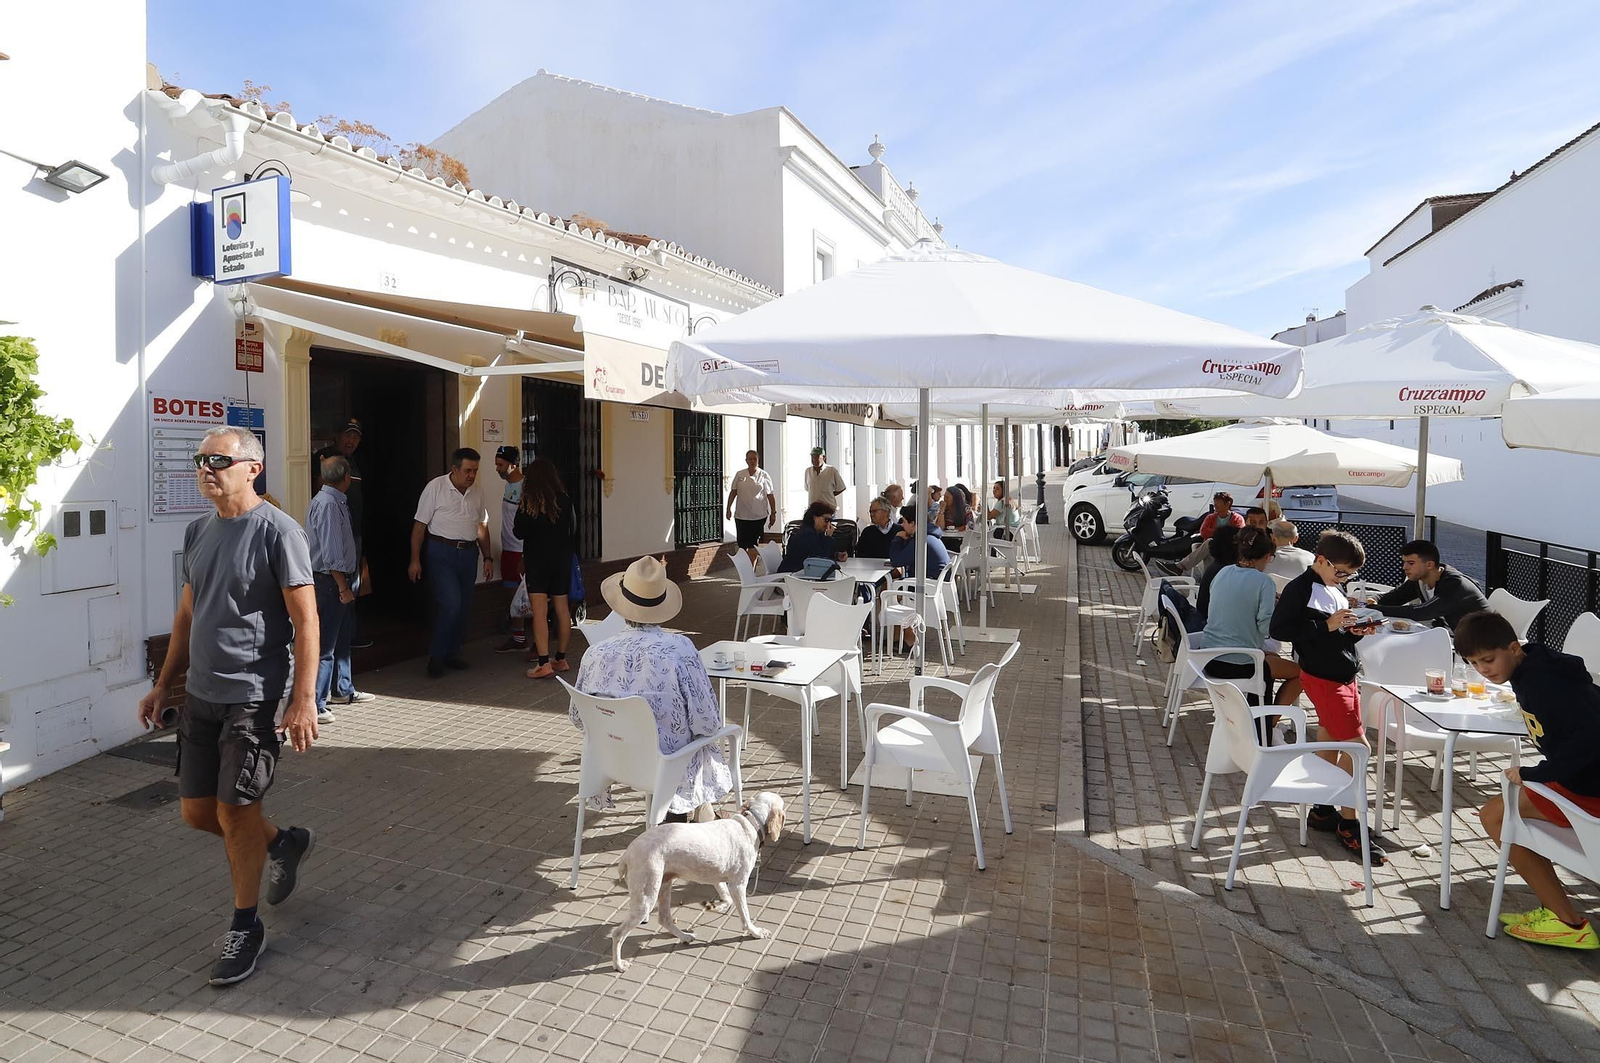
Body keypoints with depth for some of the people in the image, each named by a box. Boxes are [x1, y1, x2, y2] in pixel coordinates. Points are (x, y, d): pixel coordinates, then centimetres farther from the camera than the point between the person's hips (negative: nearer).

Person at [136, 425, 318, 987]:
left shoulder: (277, 530, -13)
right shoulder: (197, 533, 10)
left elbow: (305, 620, -15)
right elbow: (187, 615, 19)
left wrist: (302, 700, -19)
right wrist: (163, 685, 18)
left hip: (253, 697, -7)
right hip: (200, 695, 7)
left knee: (234, 812, -1)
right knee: (196, 810, 12)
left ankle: (245, 926, 20)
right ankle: (283, 842, 38)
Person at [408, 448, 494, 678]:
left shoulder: (476, 494, 10)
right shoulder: (435, 487, -6)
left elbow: (482, 527, 19)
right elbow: (420, 525, -5)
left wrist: (487, 557, 14)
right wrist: (415, 560, -9)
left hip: (468, 553, 6)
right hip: (442, 552, -5)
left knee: (463, 607, 8)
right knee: (451, 604, -15)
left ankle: (452, 654, 23)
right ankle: (436, 656, 1)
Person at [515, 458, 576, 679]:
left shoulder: (529, 502, -12)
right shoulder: (564, 499, -3)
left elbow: (520, 533, -6)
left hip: (536, 559, -4)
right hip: (562, 558, 4)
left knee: (540, 611, -5)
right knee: (562, 609, 12)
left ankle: (543, 663, -12)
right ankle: (561, 659, 22)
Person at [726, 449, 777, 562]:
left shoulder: (764, 476, 0)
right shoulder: (739, 475, 5)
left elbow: (770, 496, 2)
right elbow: (733, 492, 11)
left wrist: (773, 513, 0)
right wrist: (729, 509, 6)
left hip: (758, 516, -2)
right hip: (741, 515, 2)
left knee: (753, 544, -1)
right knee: (742, 544, 6)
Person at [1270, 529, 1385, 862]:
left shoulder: (1337, 588, 12)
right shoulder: (1300, 589, -15)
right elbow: (1278, 629, -21)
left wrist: (1356, 631, 0)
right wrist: (1327, 625, -23)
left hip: (1344, 675, 8)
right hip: (1323, 678, -8)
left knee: (1329, 741, 14)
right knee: (1356, 744, -8)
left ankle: (1322, 811, 26)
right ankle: (1349, 826, 1)